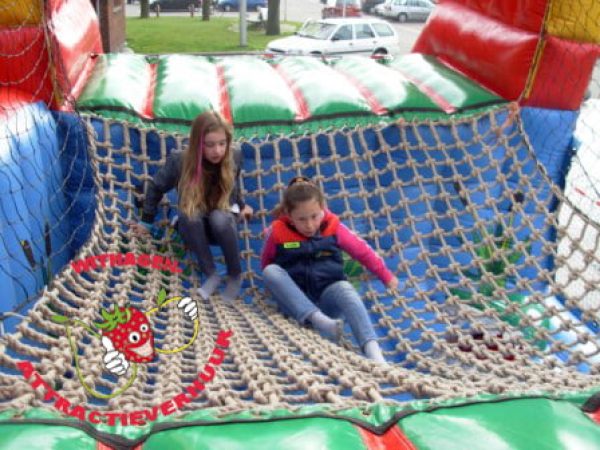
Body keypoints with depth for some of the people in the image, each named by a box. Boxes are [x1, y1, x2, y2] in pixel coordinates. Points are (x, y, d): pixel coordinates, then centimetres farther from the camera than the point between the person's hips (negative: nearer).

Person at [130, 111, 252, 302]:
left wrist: (241, 206, 20)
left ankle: (235, 275, -16)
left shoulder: (234, 157, -16)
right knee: (188, 216, -35)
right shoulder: (179, 160, -22)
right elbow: (155, 187, -4)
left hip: (223, 224, 0)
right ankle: (211, 275, -23)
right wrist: (147, 221, 1)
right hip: (194, 228, 0)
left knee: (219, 218, -36)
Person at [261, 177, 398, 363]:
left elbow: (362, 251, 9)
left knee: (345, 289, -34)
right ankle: (318, 319, -40)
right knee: (270, 271, -27)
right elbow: (266, 263, 14)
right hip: (295, 298, 0)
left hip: (327, 294, 0)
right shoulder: (278, 232, -3)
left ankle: (373, 351, -51)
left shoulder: (333, 227, -1)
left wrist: (386, 277, 15)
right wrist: (276, 285, 2)